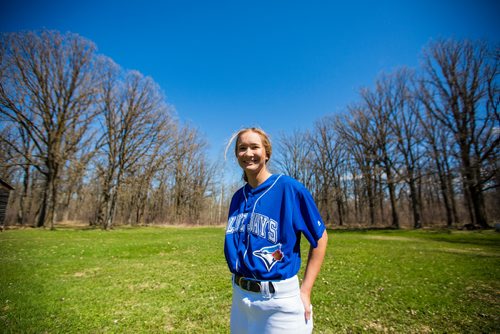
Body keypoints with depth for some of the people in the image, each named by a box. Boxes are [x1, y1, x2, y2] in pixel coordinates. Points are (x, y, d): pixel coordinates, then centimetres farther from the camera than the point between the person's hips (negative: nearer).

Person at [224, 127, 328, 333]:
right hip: (240, 296, 6)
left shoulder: (289, 188, -15)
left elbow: (320, 237, -9)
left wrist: (305, 290, -10)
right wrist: (239, 285, 10)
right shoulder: (238, 197, 2)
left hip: (279, 299, -5)